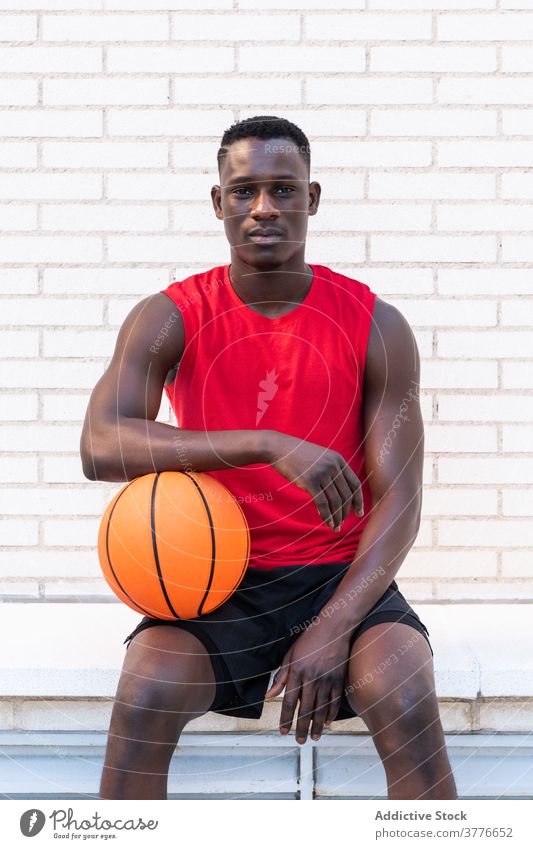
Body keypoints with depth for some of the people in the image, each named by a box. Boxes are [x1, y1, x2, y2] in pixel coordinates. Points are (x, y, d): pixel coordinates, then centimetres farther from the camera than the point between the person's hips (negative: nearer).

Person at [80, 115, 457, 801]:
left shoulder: (376, 327, -3)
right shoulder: (168, 319, -4)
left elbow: (399, 500, -6)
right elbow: (100, 448, -21)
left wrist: (334, 629, -22)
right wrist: (270, 444, -32)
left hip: (342, 576, 0)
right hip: (219, 579, 0)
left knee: (407, 700, -28)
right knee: (143, 697, -28)